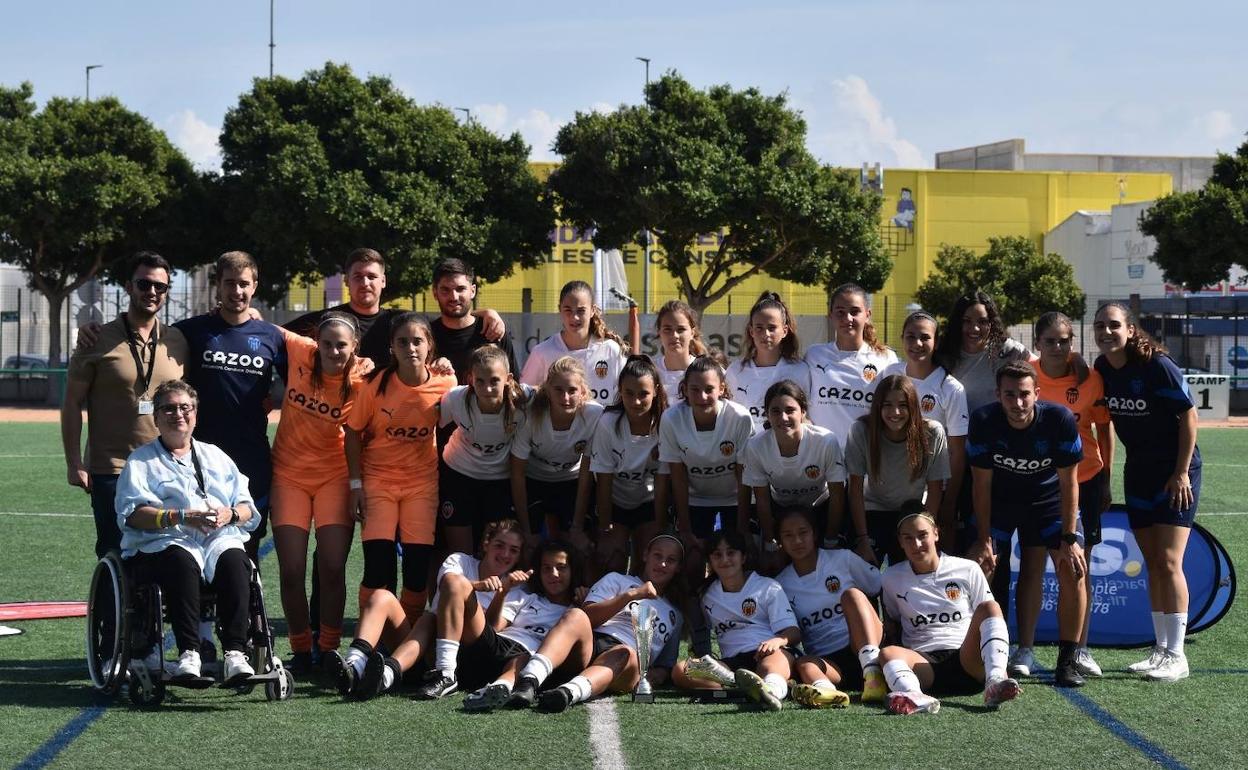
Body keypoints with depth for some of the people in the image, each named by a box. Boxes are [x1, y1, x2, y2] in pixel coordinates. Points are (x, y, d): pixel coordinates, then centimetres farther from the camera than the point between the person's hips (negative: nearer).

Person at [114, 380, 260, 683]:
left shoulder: (216, 457, 29)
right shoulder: (141, 461, 17)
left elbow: (248, 509, 21)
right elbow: (132, 513, 0)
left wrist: (230, 514, -4)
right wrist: (180, 517, -15)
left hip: (220, 540, 3)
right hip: (163, 544, -3)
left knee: (234, 561, -33)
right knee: (182, 561, -39)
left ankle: (235, 654, -42)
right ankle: (188, 654, -44)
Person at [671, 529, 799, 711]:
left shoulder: (768, 587, 12)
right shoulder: (708, 596, 23)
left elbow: (794, 632, 2)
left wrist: (777, 641, -21)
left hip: (768, 652, -3)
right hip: (732, 662, 3)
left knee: (778, 658, -41)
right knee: (680, 671, -25)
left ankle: (772, 688, -79)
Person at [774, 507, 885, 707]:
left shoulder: (843, 558, 10)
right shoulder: (781, 585, 15)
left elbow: (882, 591, 13)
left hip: (863, 649, -1)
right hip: (827, 661, 1)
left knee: (852, 594, -26)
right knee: (804, 664, -33)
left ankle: (873, 672, -46)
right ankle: (824, 689, -69)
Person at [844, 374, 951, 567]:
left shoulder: (932, 433, -18)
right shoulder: (861, 430, -19)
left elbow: (935, 489, -11)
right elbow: (856, 488, -15)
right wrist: (862, 540, -18)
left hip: (914, 514, 1)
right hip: (872, 512, 0)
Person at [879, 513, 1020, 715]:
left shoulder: (968, 570, 12)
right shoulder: (892, 578, 16)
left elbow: (989, 616, 15)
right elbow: (891, 625, 26)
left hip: (967, 659, 0)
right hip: (924, 663, 0)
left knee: (990, 607, -25)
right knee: (888, 653, -32)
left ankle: (995, 682, -48)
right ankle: (915, 697, -65)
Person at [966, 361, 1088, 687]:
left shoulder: (1060, 420, -27)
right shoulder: (983, 422, -25)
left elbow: (1068, 483, -18)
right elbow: (981, 484, -15)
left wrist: (1069, 540, -20)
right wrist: (984, 540, -16)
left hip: (1048, 497, 0)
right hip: (999, 499, 1)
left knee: (1073, 569, -15)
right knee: (979, 568, -12)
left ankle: (1067, 660, -6)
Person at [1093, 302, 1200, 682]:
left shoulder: (1156, 365, -19)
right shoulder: (1102, 368, 0)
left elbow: (1188, 414, -14)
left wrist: (1182, 472, -15)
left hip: (1175, 470, -6)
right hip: (1138, 471, 7)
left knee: (1168, 561, -11)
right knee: (1152, 564, 10)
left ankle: (1176, 656, -6)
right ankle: (1160, 650, 17)